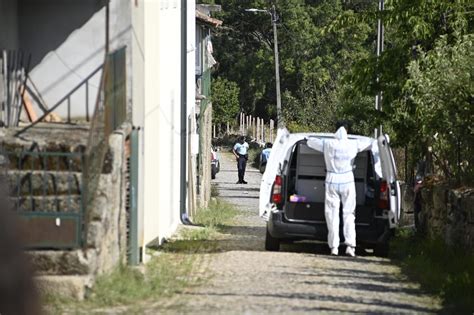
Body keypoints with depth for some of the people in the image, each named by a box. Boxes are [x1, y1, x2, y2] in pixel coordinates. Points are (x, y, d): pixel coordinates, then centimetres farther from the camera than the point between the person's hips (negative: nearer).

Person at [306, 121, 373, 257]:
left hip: (332, 182, 0)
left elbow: (310, 142, 11)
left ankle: (334, 247, 1)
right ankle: (350, 245, -8)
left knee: (332, 215, 5)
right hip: (347, 181, 0)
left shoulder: (327, 144, -4)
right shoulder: (353, 145, -3)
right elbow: (370, 144, 14)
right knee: (348, 214, 4)